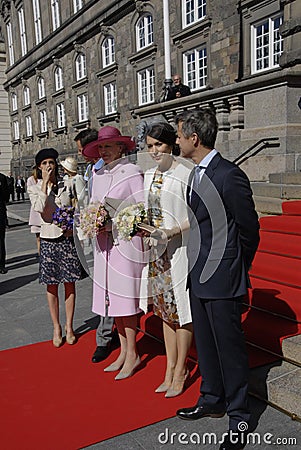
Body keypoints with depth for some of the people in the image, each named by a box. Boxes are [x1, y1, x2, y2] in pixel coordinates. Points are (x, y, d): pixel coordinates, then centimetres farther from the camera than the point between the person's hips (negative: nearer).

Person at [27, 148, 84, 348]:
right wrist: (45, 183, -13)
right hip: (49, 241, 0)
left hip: (68, 239, 1)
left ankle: (69, 327, 18)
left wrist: (72, 227, -7)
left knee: (70, 284, 5)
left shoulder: (67, 186, 4)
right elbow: (39, 207, -18)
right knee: (52, 286, 6)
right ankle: (56, 328, 19)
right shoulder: (35, 189, 2)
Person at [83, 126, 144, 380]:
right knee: (112, 298, 12)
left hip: (126, 240, -7)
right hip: (104, 242, 7)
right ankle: (123, 350, 26)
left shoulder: (132, 172, -7)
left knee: (125, 298, 0)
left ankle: (132, 354, 15)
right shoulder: (98, 175, 13)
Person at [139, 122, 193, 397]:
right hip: (157, 250, 7)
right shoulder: (149, 176, 10)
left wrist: (170, 231, -24)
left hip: (180, 248, -7)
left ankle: (181, 369, 21)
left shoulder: (185, 175, -12)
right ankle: (170, 366, 29)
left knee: (181, 309, 4)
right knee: (165, 308, 14)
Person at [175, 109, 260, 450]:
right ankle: (212, 400, 40)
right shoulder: (196, 174, 9)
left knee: (230, 347, 7)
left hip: (222, 280, -8)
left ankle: (238, 417, 26)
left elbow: (249, 229, -11)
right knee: (205, 344, 20)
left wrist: (236, 271, 1)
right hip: (198, 277, 9)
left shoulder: (229, 176, -18)